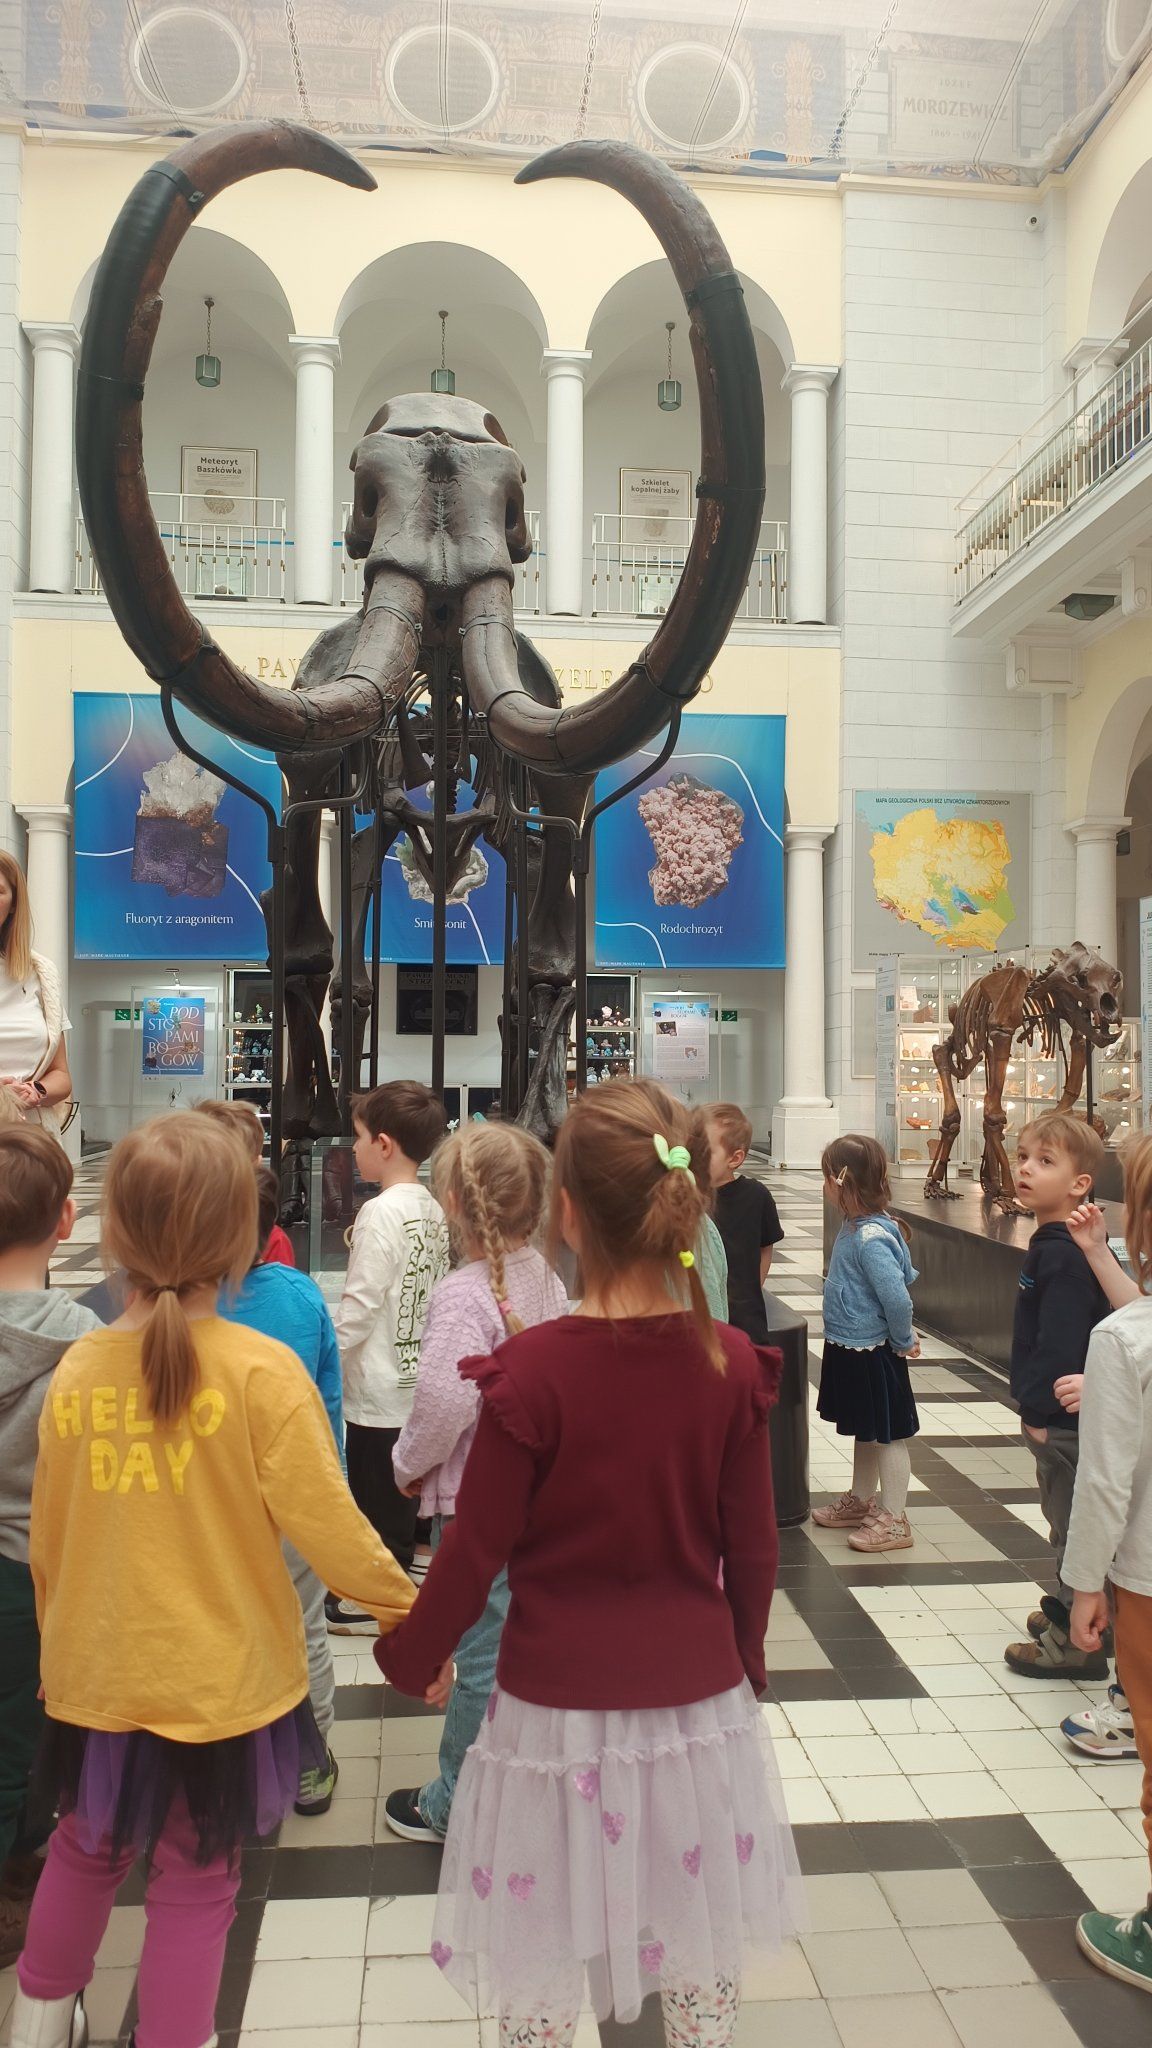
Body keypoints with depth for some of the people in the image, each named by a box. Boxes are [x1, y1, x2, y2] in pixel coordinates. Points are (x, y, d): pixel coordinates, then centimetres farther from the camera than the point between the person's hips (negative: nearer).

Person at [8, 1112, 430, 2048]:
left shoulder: (77, 1370, -10)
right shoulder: (262, 1370, -22)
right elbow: (328, 1528, -20)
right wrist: (409, 1619, -5)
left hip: (97, 1675, 4)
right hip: (218, 1678, -4)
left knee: (87, 1846, 29)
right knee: (195, 1880, 17)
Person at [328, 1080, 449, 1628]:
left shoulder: (381, 1213, -20)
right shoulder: (432, 1210, 4)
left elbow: (360, 1305, -21)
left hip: (379, 1385, -8)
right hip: (416, 1376, 8)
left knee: (374, 1495, 7)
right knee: (400, 1492, 19)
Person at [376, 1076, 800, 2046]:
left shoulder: (530, 1371, -21)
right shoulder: (731, 1364, -11)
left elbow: (476, 1550, -12)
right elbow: (753, 1547, -2)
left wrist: (408, 1656, 6)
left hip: (558, 1702, -2)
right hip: (699, 1700, 3)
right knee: (703, 1968, 23)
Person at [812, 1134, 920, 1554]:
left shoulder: (871, 1238, -27)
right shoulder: (855, 1226, 4)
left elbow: (898, 1298, -31)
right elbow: (906, 1275, 15)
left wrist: (903, 1341, -14)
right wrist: (901, 1337, 16)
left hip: (872, 1354, -10)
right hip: (849, 1347, 10)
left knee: (886, 1434, 4)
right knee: (864, 1431, 23)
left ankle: (894, 1520, 17)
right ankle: (860, 1501, 38)